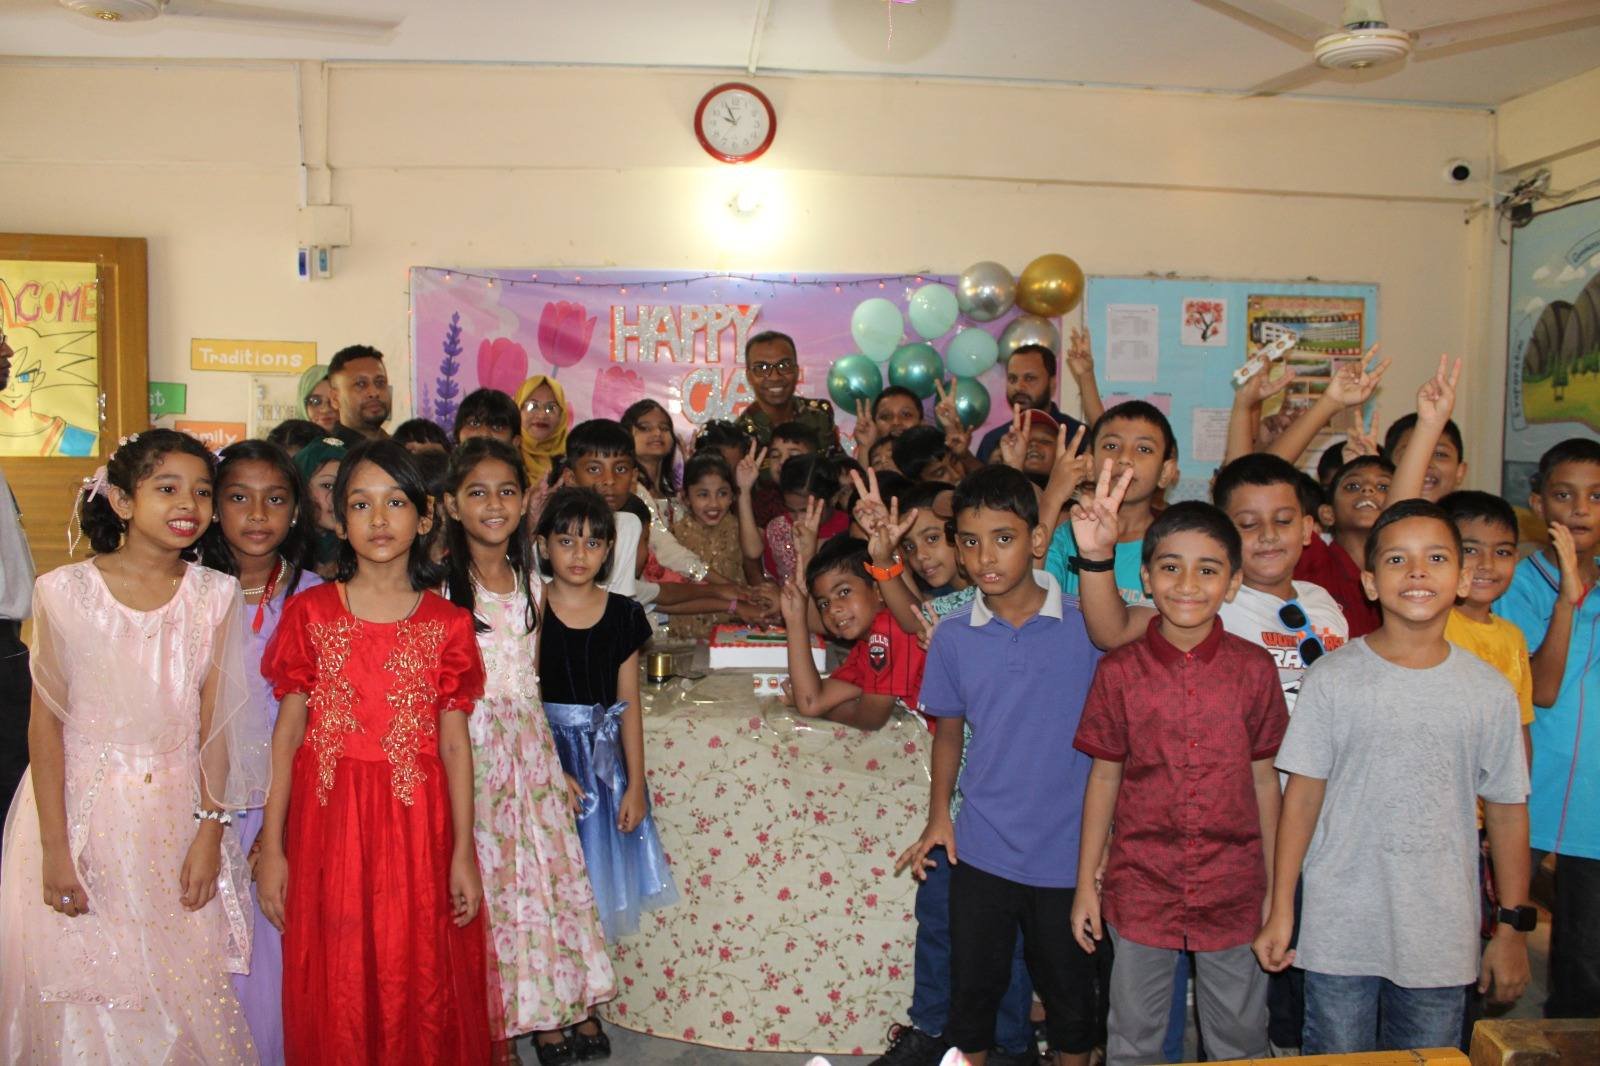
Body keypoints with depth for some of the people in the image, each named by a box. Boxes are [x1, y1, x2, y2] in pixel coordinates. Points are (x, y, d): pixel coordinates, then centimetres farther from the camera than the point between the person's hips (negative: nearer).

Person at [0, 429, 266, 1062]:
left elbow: (214, 721, -1)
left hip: (178, 813, 2)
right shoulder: (65, 592, -8)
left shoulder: (215, 596, -2)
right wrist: (54, 846, -8)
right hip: (82, 807, -1)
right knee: (83, 1000, 7)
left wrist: (211, 832, -3)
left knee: (186, 989, 9)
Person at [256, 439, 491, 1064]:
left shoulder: (447, 624, 2)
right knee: (333, 997, 9)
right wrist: (271, 847, -1)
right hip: (328, 822, 0)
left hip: (417, 823, 0)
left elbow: (454, 742, 1)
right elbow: (288, 732, 2)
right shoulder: (310, 612, 2)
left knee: (420, 989, 7)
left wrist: (463, 854, -2)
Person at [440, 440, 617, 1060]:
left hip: (529, 747, 5)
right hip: (471, 747, -5)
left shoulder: (531, 583, 9)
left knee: (546, 877, 7)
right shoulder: (442, 586, -7)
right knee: (483, 884, 0)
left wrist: (556, 767, 14)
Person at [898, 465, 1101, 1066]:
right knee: (971, 994, 14)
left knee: (1070, 996, 16)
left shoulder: (1086, 627, -9)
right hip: (980, 852, 2)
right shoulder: (953, 637, -2)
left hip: (1067, 854, -2)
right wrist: (938, 816, 1)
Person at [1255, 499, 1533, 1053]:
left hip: (1442, 939, 2)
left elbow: (1507, 810, 5)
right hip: (1339, 931, -1)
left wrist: (1512, 927, 7)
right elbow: (1303, 794, -3)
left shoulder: (1490, 691, -1)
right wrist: (1280, 911, -3)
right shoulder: (1333, 677, -6)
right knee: (1334, 1057, 9)